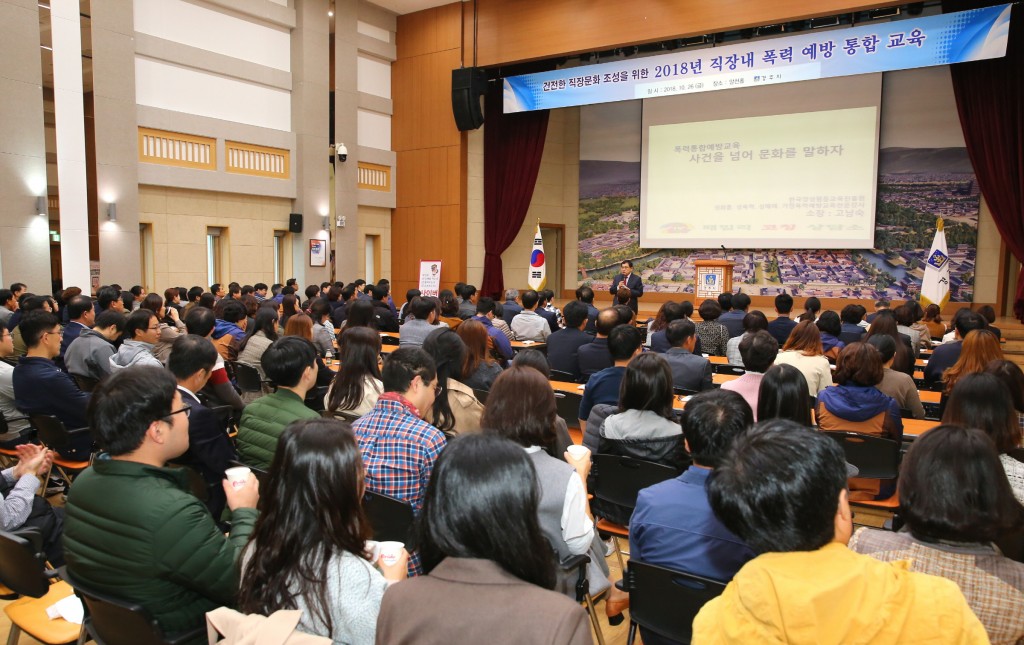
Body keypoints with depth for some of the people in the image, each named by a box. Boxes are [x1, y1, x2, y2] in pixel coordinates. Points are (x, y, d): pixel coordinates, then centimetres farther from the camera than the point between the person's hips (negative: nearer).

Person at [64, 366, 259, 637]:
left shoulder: (84, 481, -9)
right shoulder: (173, 512, -36)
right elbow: (241, 582, -22)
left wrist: (220, 543, 2)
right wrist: (245, 513, -10)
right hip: (175, 633, -7)